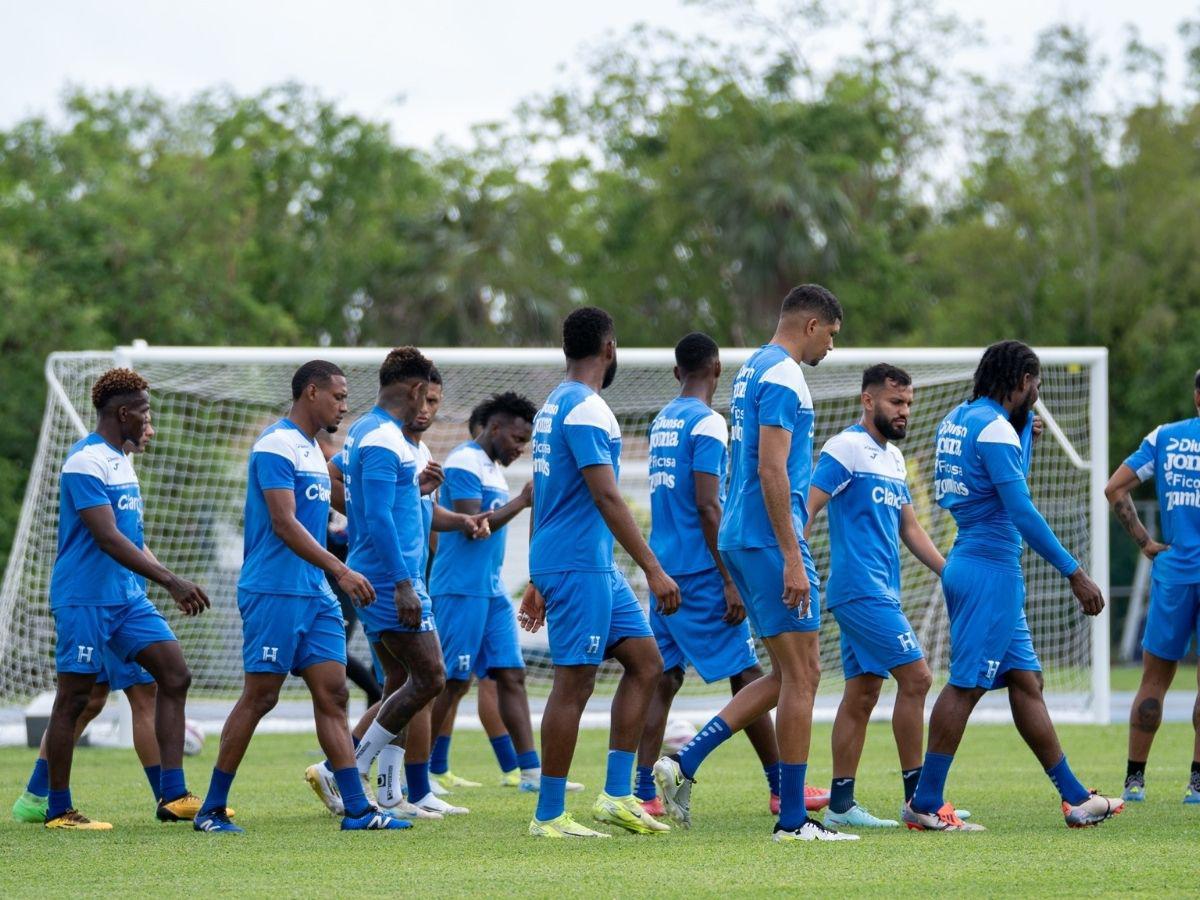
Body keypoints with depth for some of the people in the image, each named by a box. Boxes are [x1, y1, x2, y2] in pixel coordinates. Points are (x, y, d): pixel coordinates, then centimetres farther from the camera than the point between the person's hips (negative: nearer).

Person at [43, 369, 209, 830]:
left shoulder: (122, 461, 14)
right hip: (85, 598, -9)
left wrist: (174, 586, 18)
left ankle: (173, 796, -1)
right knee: (74, 699, -2)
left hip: (129, 598, 9)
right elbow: (107, 538, -23)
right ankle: (58, 809, 6)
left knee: (175, 675, -1)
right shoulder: (86, 462, -15)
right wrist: (170, 580, -27)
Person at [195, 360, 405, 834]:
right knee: (259, 697, -5)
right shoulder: (276, 445, -13)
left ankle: (356, 808, 0)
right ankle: (212, 809, 3)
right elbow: (284, 523, -21)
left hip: (315, 594, 9)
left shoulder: (312, 449, 17)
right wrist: (340, 571, -25)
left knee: (333, 695, 3)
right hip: (274, 593, -9)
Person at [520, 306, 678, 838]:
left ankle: (616, 795, 7)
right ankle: (549, 816, -3)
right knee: (574, 683, -6)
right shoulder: (586, 410, -14)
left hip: (596, 567, 10)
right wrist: (653, 570, -21)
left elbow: (542, 498, 21)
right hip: (578, 567, -10)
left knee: (645, 662, 9)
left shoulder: (554, 406, 17)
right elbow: (606, 497, -21)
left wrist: (538, 583, 25)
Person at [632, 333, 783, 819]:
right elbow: (707, 508, -16)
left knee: (663, 678, 5)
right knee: (747, 676, -2)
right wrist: (730, 582, -16)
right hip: (701, 572, -8)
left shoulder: (662, 422, 14)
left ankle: (644, 793, -3)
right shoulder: (708, 423, -10)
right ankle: (781, 788, 1)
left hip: (664, 569, 8)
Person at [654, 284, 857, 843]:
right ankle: (793, 819, -3)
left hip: (742, 541, 10)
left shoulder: (754, 371, 19)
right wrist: (793, 557, -22)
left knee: (789, 677, 12)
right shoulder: (783, 377, -13)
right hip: (771, 540, -10)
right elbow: (771, 470, -20)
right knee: (801, 676, -5)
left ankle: (684, 761, 5)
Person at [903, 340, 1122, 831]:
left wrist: (1024, 422, 20)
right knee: (965, 685, -8)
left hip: (968, 565, 10)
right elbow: (1022, 513, -19)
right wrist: (1075, 574, -16)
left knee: (1026, 681, 11)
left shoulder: (958, 418, 14)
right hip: (991, 571, -10)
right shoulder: (993, 427, -14)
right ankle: (924, 804, -7)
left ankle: (1074, 798, 15)